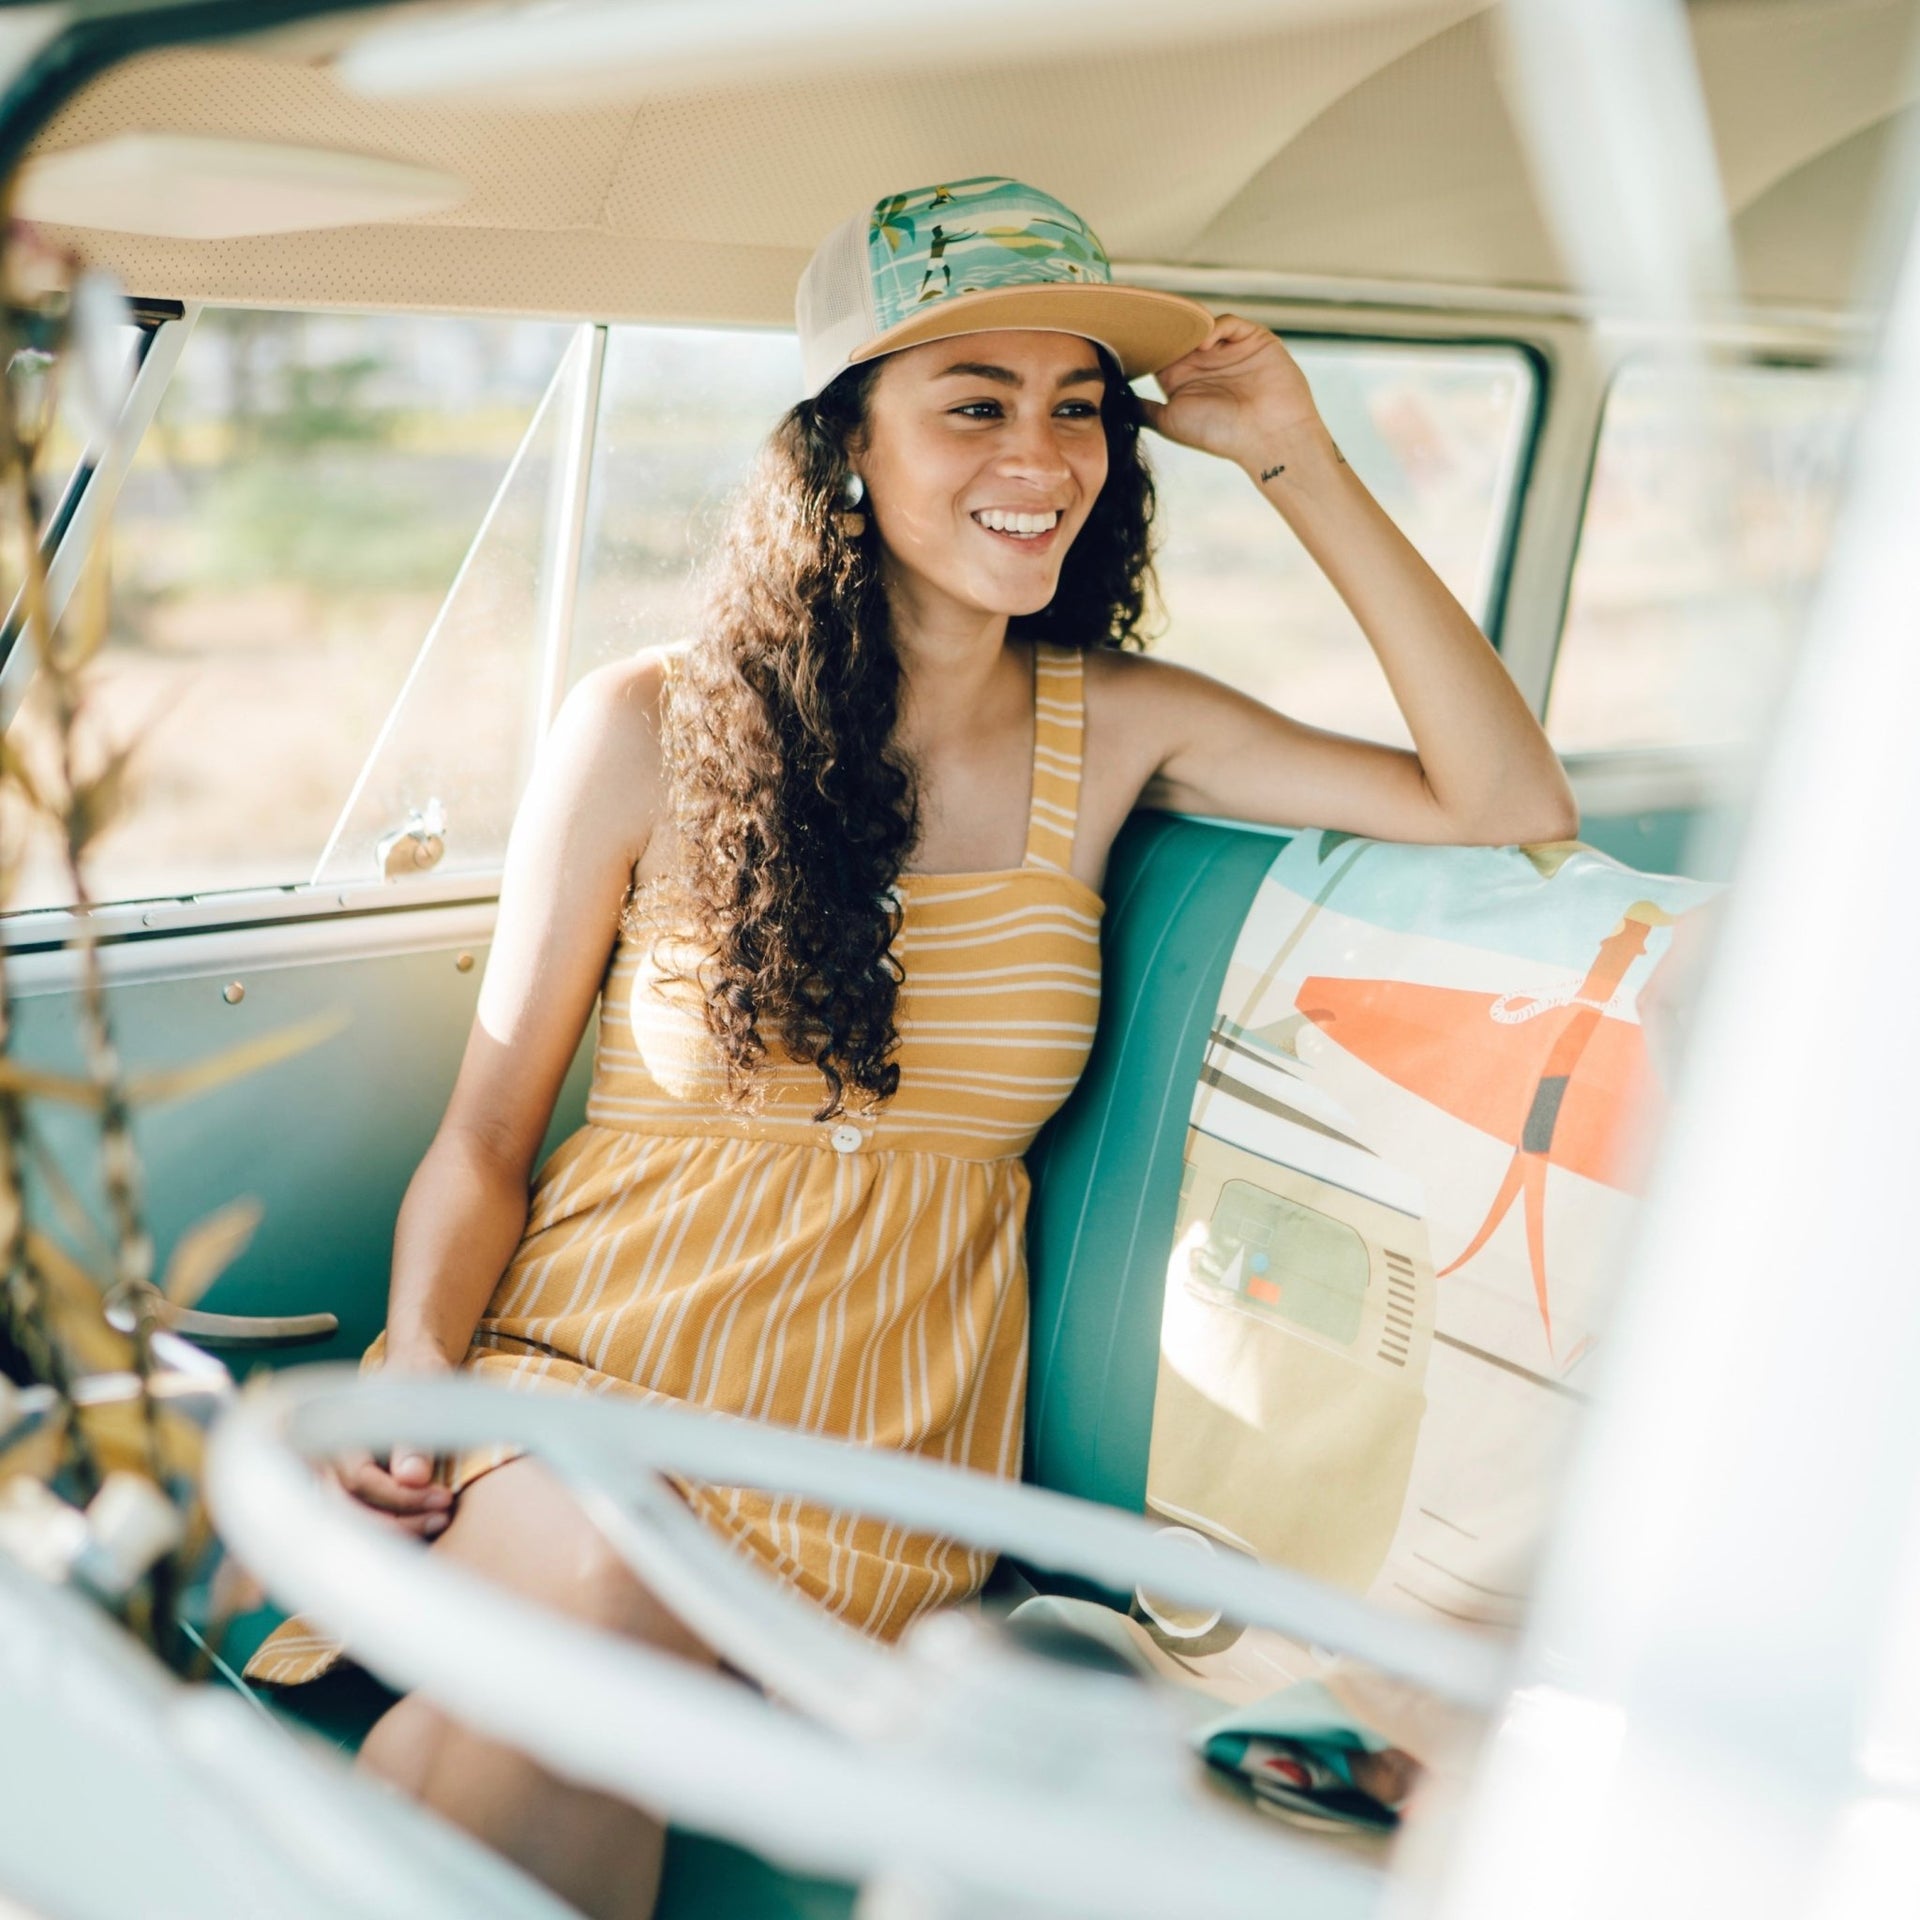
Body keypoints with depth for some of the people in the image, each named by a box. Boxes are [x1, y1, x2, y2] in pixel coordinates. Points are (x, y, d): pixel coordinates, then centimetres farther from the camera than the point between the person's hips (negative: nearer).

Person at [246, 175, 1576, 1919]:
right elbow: (487, 1135, 4)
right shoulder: (648, 728, 1)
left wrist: (1299, 467, -1)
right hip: (581, 1368, 0)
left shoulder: (1115, 730, 6)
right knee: (584, 1612, -34)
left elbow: (1515, 810, 1)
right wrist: (417, 1365, -17)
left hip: (882, 1444, 1)